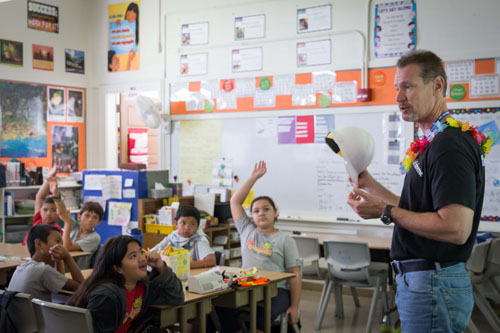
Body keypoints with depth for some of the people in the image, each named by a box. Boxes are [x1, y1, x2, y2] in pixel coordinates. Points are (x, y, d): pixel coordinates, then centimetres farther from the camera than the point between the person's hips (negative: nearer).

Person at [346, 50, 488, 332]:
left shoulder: (450, 145, -18)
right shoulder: (432, 143, 12)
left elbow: (456, 229, -26)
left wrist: (385, 211, -19)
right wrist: (370, 185, 20)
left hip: (434, 286, -10)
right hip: (419, 280, 10)